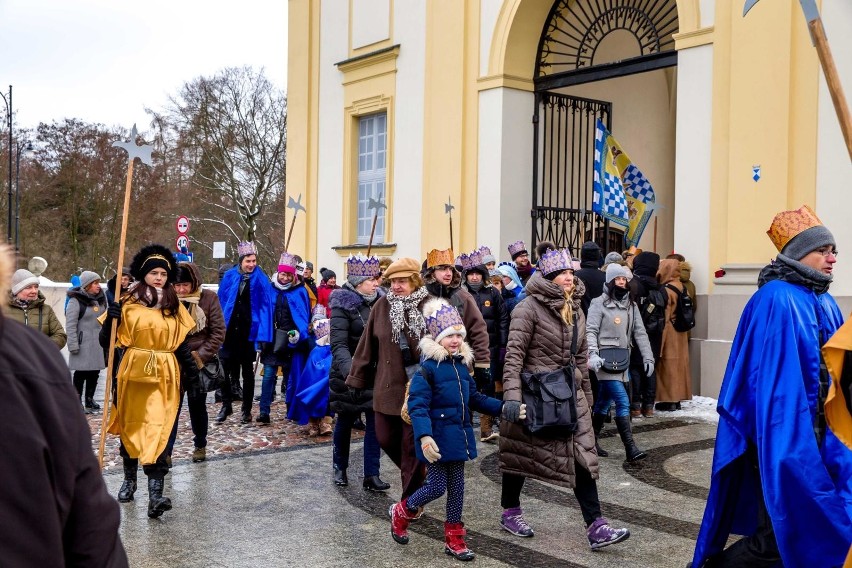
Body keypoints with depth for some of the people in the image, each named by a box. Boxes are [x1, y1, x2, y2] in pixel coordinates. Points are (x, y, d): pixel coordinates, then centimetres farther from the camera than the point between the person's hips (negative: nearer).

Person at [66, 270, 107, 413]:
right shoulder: (76, 300, -11)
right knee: (81, 373, -1)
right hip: (83, 344, -7)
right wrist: (73, 345, -17)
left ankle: (89, 399, 24)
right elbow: (71, 324, -13)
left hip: (99, 343, 7)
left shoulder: (101, 298, 11)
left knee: (94, 372, 12)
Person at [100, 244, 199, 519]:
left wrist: (191, 369, 3)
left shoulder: (174, 306, 8)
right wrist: (111, 319, -21)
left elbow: (181, 342, 12)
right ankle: (129, 480, 33)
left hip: (164, 374, 0)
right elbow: (106, 341, -4)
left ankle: (155, 493, -15)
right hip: (133, 372, 0)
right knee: (130, 426, 12)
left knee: (158, 430, -9)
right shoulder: (129, 303, -1)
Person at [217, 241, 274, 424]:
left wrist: (262, 333, -14)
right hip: (229, 330, 2)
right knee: (224, 368, 1)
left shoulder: (260, 279, -5)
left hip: (248, 331, -2)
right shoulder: (229, 277, 1)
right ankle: (226, 405, 17)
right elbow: (221, 302, 7)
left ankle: (247, 410, 18)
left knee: (247, 371, 9)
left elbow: (265, 306, -7)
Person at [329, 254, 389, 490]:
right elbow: (338, 345, -21)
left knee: (375, 423, 0)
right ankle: (339, 467, 31)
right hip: (350, 376, -4)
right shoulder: (343, 305, -12)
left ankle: (371, 475, 6)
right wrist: (349, 369, -37)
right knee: (345, 422, 12)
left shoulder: (377, 303, 5)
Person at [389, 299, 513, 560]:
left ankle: (454, 538, 25)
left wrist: (504, 408, 5)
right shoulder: (427, 368, -15)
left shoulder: (462, 365, 8)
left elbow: (476, 399, 16)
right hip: (438, 438, -7)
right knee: (437, 487, -2)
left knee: (457, 487, 12)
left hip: (459, 435, 7)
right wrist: (424, 437, -33)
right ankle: (401, 512, 26)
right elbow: (417, 406, -21)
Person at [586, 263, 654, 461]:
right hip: (605, 360, -6)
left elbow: (640, 332, 11)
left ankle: (592, 441, 24)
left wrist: (648, 357, 4)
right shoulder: (599, 303, -5)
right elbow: (591, 331, -11)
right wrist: (593, 354, -23)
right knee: (623, 402, -13)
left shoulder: (631, 305, 14)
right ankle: (630, 447, -11)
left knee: (604, 403, 14)